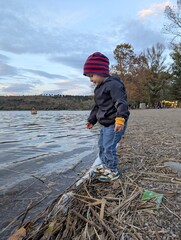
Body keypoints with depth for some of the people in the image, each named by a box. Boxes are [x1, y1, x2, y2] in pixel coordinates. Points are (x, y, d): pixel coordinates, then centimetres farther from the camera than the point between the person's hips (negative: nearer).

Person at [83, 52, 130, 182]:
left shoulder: (113, 84, -17)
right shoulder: (100, 87, 15)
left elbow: (121, 102, -28)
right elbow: (97, 107, 23)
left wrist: (120, 118, -41)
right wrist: (91, 120, 26)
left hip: (114, 124, -10)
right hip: (105, 123, 10)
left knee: (109, 147, -5)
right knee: (101, 145, 19)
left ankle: (113, 171, 13)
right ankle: (105, 165, 37)